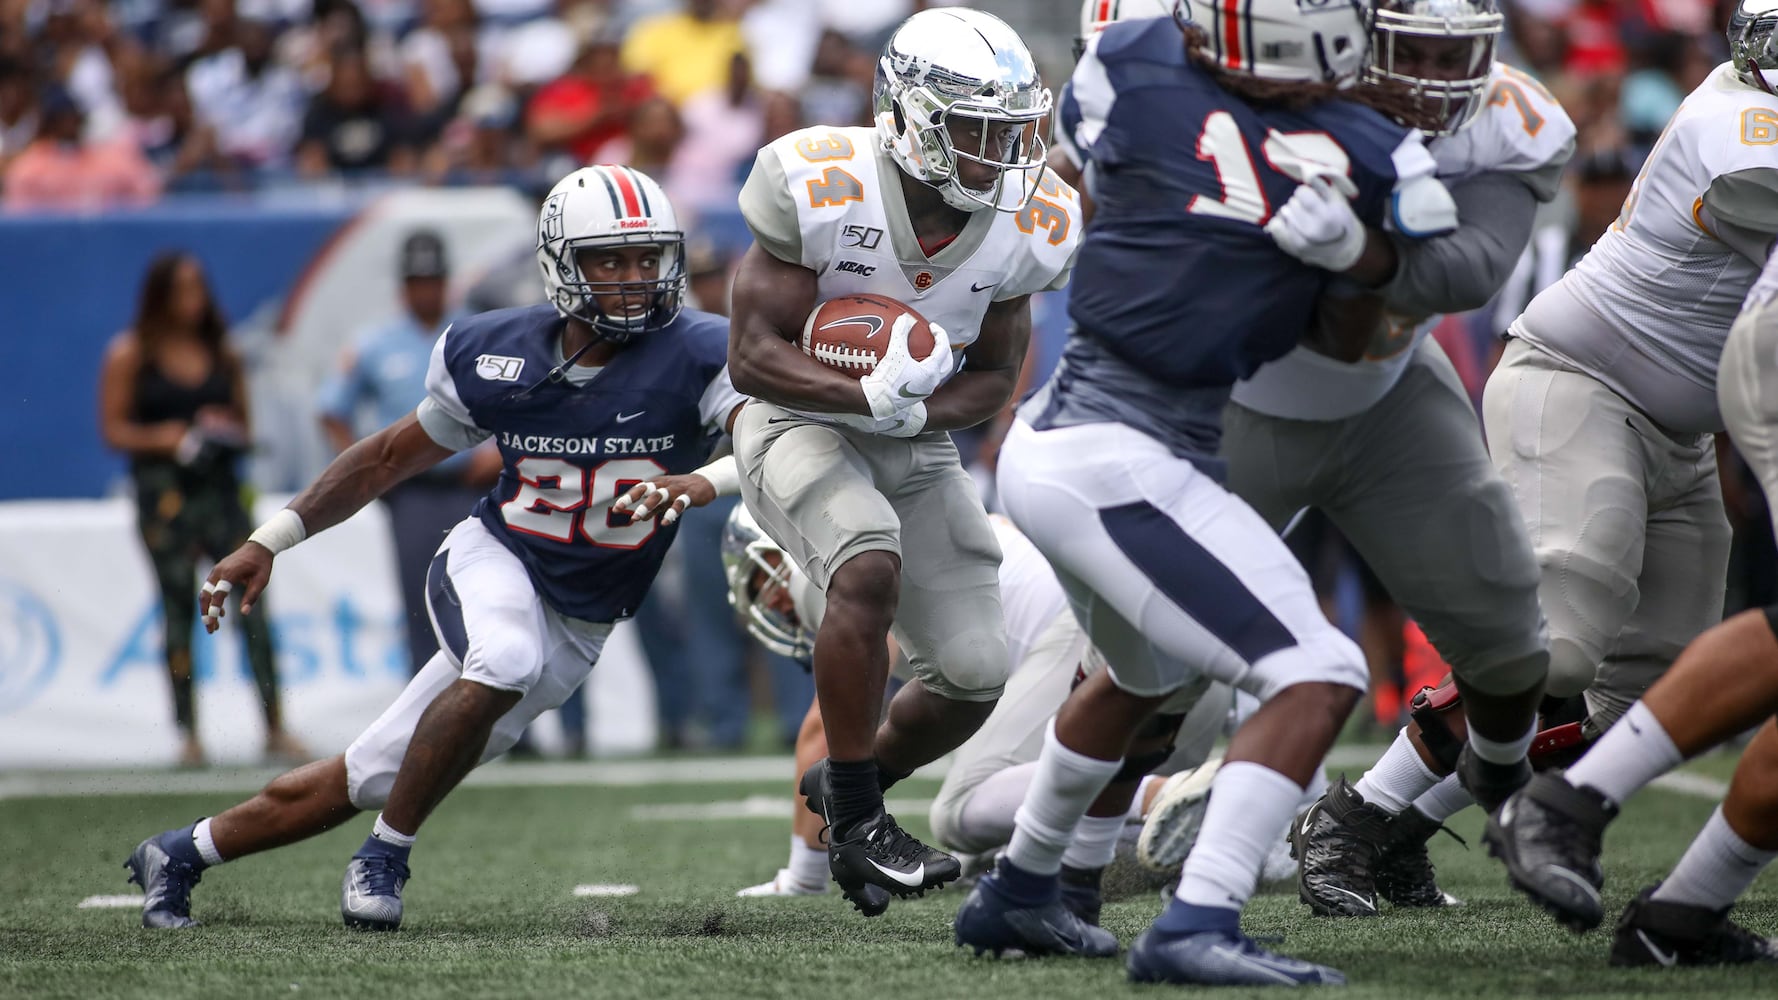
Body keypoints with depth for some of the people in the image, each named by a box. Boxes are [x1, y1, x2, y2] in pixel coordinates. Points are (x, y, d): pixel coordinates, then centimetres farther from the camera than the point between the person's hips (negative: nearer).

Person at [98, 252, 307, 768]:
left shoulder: (223, 353, 12)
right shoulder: (130, 355, 2)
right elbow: (113, 429, 0)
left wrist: (227, 432, -4)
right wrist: (161, 438, -16)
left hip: (220, 488, 3)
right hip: (163, 489, -2)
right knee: (178, 610, -1)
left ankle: (276, 729, -11)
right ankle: (188, 732, 5)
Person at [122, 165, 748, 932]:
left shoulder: (696, 356, -15)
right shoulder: (493, 354, -6)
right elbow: (393, 456, 9)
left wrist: (704, 481, -51)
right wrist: (272, 539, 7)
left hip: (574, 630, 1)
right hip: (493, 560, -1)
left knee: (366, 783, 2)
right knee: (508, 662, -36)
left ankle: (182, 853, 22)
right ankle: (385, 857, -16)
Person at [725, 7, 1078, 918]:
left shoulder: (1025, 227, -11)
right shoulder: (821, 188, -25)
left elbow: (996, 375, 2)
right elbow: (752, 356, -21)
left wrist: (922, 411, -20)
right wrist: (868, 397, -37)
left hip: (914, 442, 5)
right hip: (799, 423, -5)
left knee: (975, 676, -2)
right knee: (869, 568, -34)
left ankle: (849, 781, 29)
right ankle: (854, 824, -20)